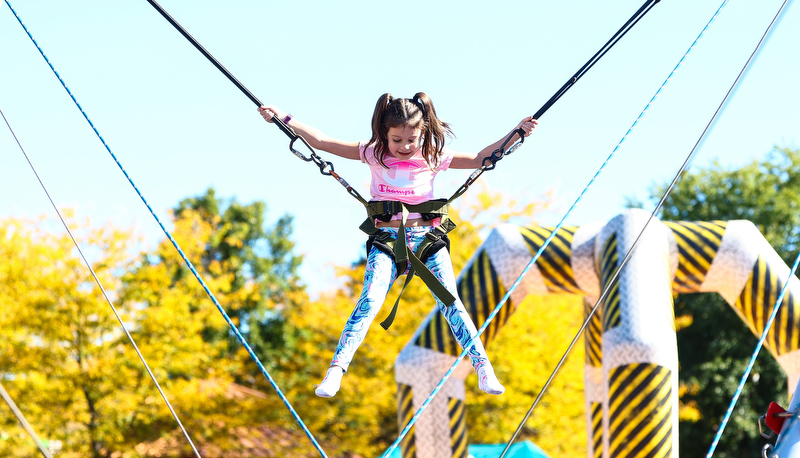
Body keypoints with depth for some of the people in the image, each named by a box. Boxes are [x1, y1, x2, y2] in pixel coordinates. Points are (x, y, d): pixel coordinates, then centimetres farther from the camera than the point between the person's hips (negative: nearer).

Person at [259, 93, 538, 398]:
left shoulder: (433, 157, 5)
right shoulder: (374, 154, 5)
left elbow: (479, 159, 12)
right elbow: (321, 141, 6)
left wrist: (517, 133, 6)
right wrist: (283, 119, 2)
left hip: (427, 235, 1)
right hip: (387, 238, -1)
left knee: (451, 303, -10)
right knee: (369, 302, -19)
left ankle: (483, 368, -6)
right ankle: (336, 370, -24)